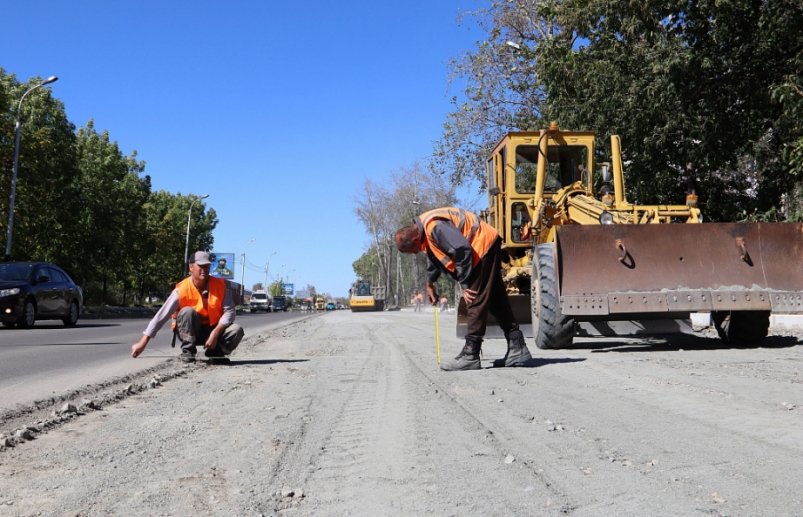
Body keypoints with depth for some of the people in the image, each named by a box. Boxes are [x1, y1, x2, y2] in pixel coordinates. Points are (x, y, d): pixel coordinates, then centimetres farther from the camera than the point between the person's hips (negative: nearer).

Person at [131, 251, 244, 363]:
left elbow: (230, 311, -16)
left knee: (237, 330, -26)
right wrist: (143, 342, -28)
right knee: (187, 311, -33)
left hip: (215, 329, 2)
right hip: (190, 332, -2)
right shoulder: (182, 289, -19)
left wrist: (215, 333, -30)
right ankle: (188, 352, -17)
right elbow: (162, 316, -22)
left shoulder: (220, 285, -12)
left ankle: (215, 353, 1)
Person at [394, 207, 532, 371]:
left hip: (483, 244, -11)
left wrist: (465, 284, -21)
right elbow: (434, 255, 27)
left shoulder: (434, 226, -25)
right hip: (488, 247, 11)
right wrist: (430, 284, 36)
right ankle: (517, 349, 16)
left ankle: (470, 356, -9)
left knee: (476, 301, -10)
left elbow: (462, 249, -29)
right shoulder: (424, 229, 9)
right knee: (497, 301, 11)